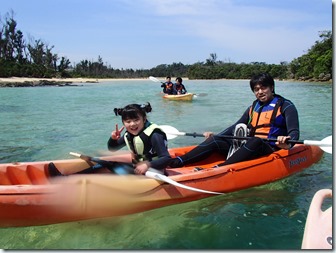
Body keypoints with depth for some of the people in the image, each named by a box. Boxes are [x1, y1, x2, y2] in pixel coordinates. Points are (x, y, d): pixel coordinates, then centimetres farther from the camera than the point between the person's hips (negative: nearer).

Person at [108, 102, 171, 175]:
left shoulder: (154, 135, -23)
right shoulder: (128, 135, 1)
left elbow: (167, 158, -28)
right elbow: (112, 148, 15)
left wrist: (148, 165, -42)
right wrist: (113, 139, -8)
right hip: (137, 171, 8)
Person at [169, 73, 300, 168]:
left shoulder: (285, 106, 2)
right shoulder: (253, 108, 20)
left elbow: (294, 132, -10)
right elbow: (236, 127, 24)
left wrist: (287, 144, -33)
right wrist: (216, 136, 11)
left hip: (271, 149, -5)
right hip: (249, 149, 6)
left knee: (255, 142, -39)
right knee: (216, 140, -13)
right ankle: (177, 162, -27)